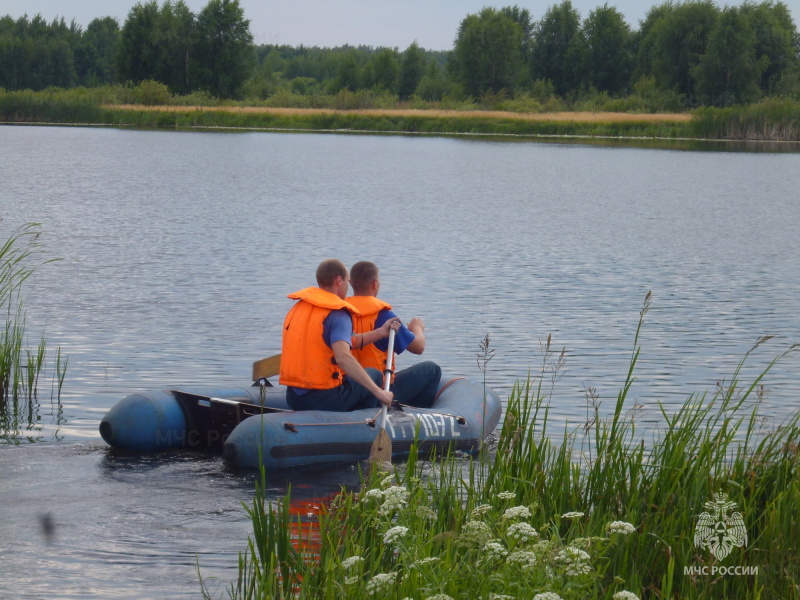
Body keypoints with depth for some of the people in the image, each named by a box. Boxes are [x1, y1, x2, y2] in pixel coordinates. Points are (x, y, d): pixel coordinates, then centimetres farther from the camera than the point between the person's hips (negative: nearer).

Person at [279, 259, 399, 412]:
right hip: (325, 399, -7)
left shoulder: (295, 309, 11)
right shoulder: (338, 314, -13)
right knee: (374, 375, 19)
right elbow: (343, 357, -28)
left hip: (293, 398, 7)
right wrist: (378, 392, -25)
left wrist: (380, 332, 21)